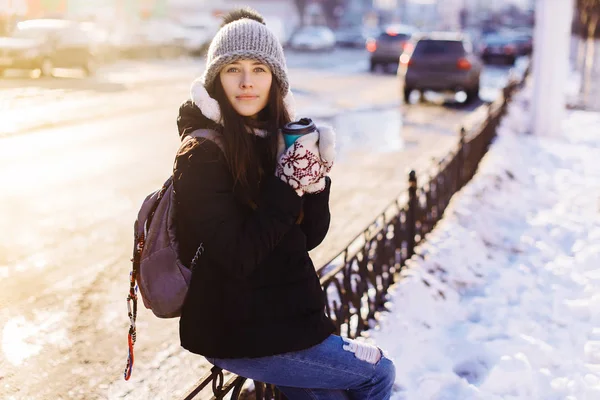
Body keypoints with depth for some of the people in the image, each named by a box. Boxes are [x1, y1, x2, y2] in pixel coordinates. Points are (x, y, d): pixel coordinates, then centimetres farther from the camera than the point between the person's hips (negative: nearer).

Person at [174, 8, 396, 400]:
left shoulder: (278, 139, 3)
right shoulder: (203, 154, -18)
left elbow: (310, 236, 3)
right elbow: (238, 256, -23)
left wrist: (316, 178, -13)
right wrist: (289, 184, -24)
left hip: (283, 317, 7)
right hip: (237, 336, -7)